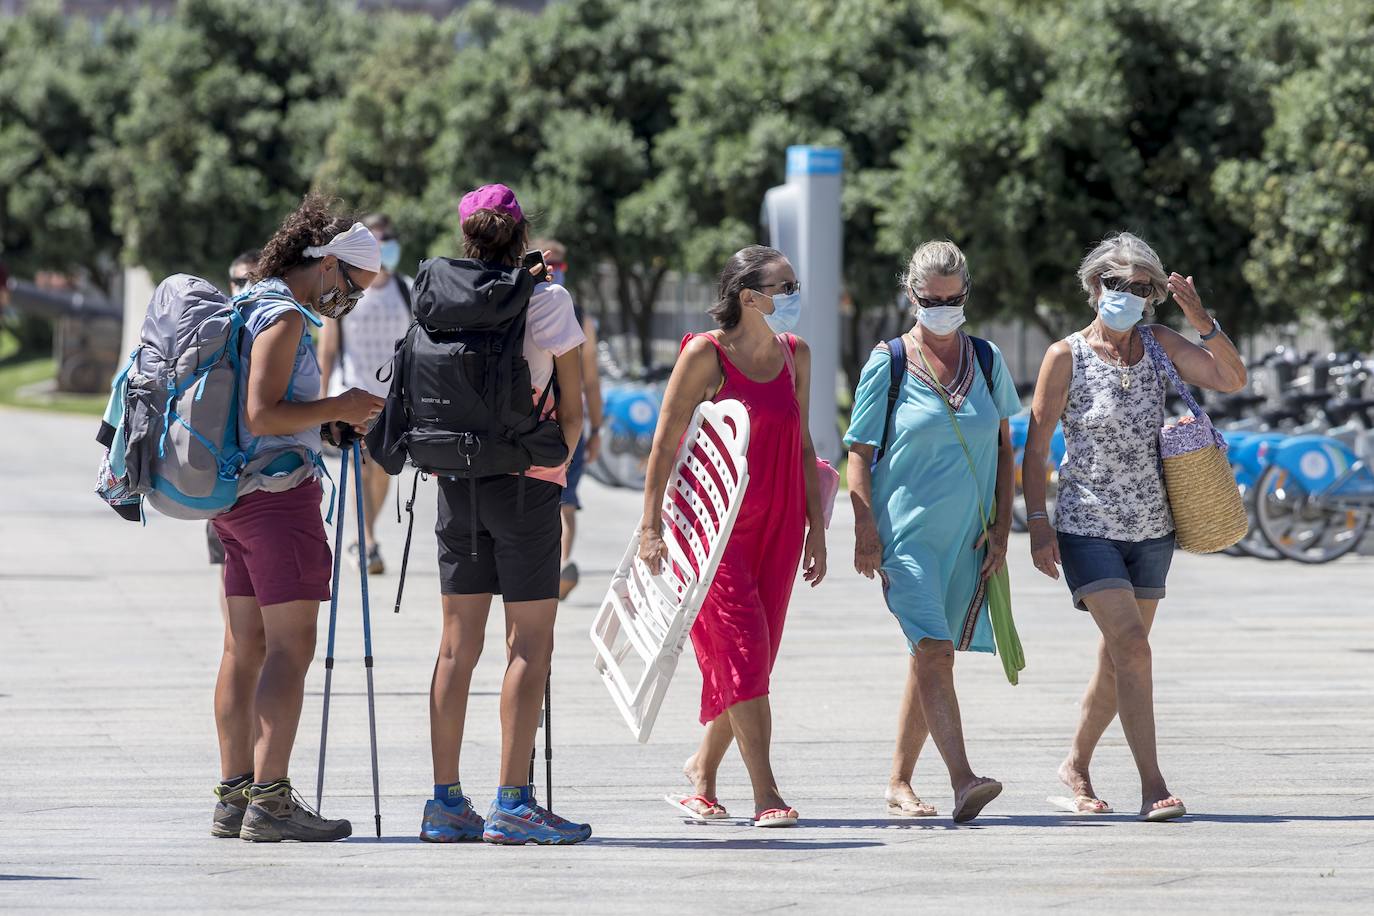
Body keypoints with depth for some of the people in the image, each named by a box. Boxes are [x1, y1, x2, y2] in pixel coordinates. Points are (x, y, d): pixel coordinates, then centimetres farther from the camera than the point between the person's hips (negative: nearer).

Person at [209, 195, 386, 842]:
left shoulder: (252, 308, 16)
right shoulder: (282, 318, -14)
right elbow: (262, 415, -23)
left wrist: (332, 418, 15)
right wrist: (337, 409, -13)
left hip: (235, 497, 10)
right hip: (277, 494, -10)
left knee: (245, 646, 10)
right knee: (291, 646, -10)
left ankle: (234, 796, 11)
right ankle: (269, 800, -16)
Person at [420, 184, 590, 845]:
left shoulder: (440, 298, 4)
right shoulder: (546, 301, -7)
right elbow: (573, 411, -2)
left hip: (456, 479, 4)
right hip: (526, 481, -4)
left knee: (458, 643, 8)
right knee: (530, 643, 0)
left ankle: (446, 802, 7)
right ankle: (512, 803, -5)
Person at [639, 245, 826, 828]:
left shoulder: (796, 354, 10)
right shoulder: (706, 354, -8)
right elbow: (665, 442, -6)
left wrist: (815, 527, 13)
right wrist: (650, 525, -10)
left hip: (776, 525, 6)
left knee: (755, 653, 7)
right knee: (742, 648, -12)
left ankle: (703, 768, 25)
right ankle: (765, 794, -15)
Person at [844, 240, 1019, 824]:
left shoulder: (987, 360, 9)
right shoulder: (887, 365, -1)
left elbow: (1005, 448, 14)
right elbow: (859, 452, 0)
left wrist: (1001, 527, 6)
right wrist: (865, 528, -10)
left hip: (967, 536, 4)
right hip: (906, 530, -4)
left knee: (930, 657, 11)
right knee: (933, 650, -18)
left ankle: (900, 782, 22)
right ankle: (962, 782, -28)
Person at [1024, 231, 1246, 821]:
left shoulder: (1156, 345, 5)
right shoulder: (1066, 357, -7)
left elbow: (1232, 379, -2)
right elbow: (1035, 447, -4)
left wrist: (1200, 318, -15)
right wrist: (1037, 523, -11)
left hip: (1150, 528, 5)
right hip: (1087, 527, -5)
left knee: (1119, 656, 12)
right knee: (1131, 646, -17)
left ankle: (1076, 765, 31)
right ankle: (1153, 787, -20)